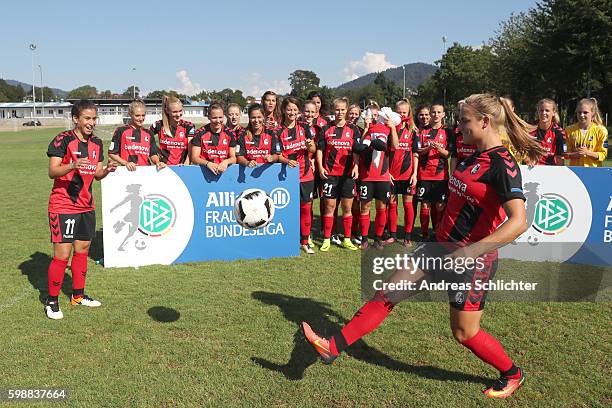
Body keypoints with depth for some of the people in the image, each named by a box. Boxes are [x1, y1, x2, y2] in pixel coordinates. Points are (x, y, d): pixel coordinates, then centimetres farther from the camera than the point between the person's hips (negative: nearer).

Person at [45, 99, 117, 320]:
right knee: (62, 254, -6)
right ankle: (52, 301, 10)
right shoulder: (63, 140, -11)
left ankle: (78, 295, 29)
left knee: (82, 250, 14)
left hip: (86, 206, 7)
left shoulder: (96, 143, 9)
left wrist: (107, 169, -9)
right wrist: (73, 165, -35)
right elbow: (52, 172, -17)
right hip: (63, 206, -7)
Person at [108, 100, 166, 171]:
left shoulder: (149, 133, 16)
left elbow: (153, 154, 15)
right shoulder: (121, 131, 5)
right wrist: (125, 163, -7)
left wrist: (157, 162, -6)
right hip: (128, 170, -3)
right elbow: (112, 153, 6)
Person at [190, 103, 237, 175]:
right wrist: (207, 163, -20)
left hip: (224, 171, 2)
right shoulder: (200, 133, 1)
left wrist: (226, 162, -16)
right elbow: (194, 158, -1)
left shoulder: (230, 133, 6)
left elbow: (233, 158, 7)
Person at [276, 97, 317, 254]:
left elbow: (313, 149, 3)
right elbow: (278, 155, -2)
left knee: (306, 207, 5)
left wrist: (309, 145, -20)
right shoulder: (279, 131, 0)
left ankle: (305, 241, 16)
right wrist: (287, 161, -22)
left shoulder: (304, 127, 5)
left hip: (305, 174, 2)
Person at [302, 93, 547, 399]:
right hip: (443, 248, 9)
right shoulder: (475, 158, 8)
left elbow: (518, 222, -29)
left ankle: (512, 375, 34)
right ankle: (332, 347, 10)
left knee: (464, 333, 6)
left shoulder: (503, 164, -19)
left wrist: (472, 250, -35)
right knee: (387, 293, 4)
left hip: (472, 259, -9)